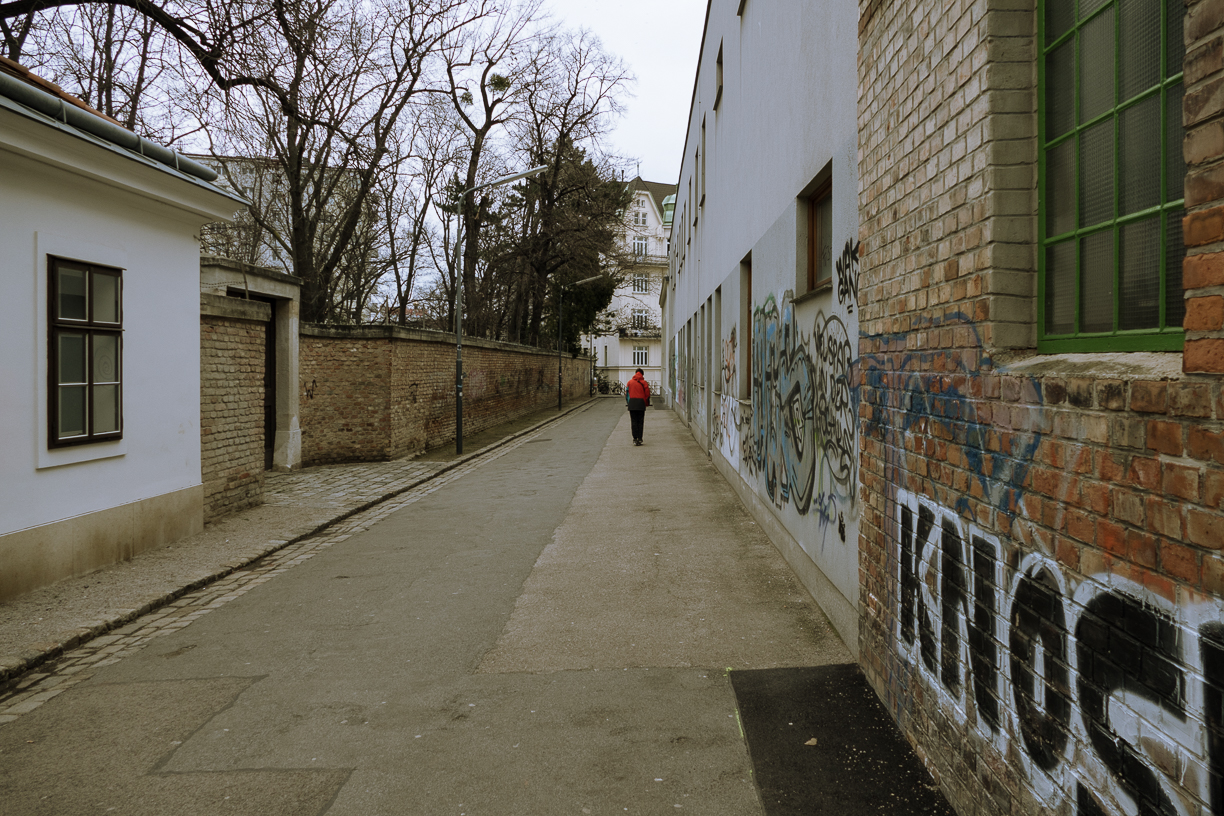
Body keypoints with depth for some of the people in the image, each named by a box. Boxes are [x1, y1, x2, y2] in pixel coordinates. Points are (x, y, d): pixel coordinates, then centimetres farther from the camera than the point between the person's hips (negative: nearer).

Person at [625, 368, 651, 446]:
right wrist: (647, 404, 14)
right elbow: (647, 394, 2)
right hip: (641, 403, -1)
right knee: (640, 422, 6)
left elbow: (626, 393, 6)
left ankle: (635, 439, -2)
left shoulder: (630, 382, 8)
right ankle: (639, 439, 4)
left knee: (634, 421, 4)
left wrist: (628, 402, 15)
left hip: (632, 402, 1)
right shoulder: (644, 382, 3)